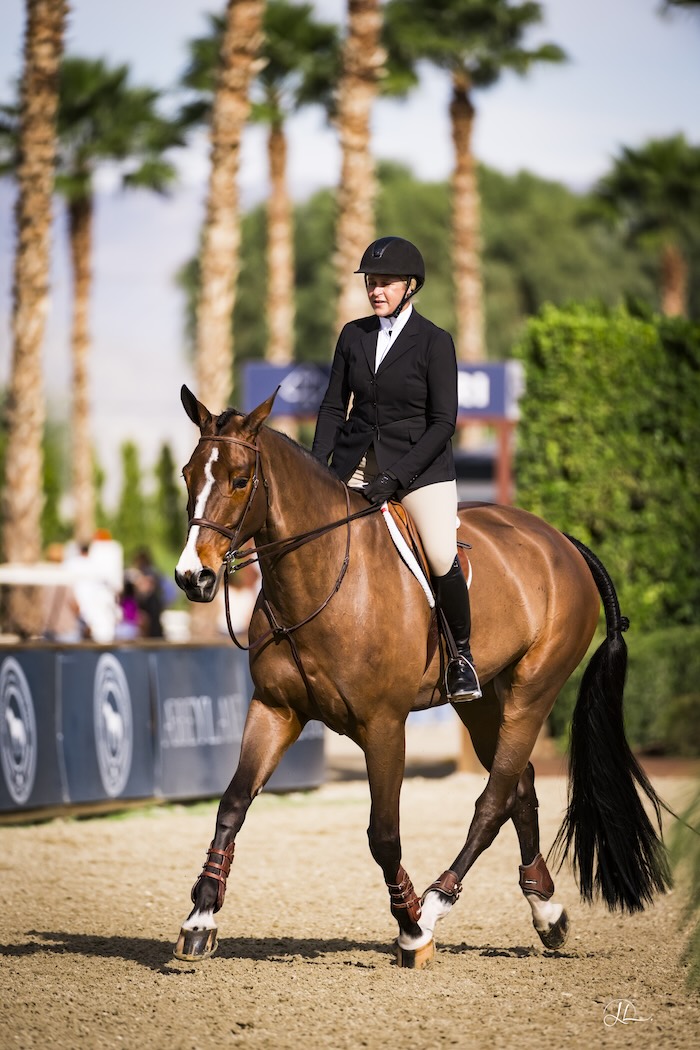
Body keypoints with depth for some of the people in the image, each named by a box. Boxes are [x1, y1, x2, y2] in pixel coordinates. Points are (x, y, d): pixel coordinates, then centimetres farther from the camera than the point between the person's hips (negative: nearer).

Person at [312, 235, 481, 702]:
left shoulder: (434, 342, -6)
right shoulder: (354, 335, 7)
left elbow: (443, 422, -9)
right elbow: (334, 407, 11)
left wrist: (396, 476, -18)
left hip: (420, 463, -5)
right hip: (357, 465, 5)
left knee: (444, 560, -23)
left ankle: (461, 652, -1)